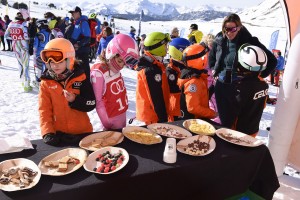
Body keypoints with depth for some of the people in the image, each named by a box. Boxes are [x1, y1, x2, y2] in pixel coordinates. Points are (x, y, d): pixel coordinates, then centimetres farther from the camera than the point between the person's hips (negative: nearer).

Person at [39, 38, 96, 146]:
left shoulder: (80, 77, -7)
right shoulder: (46, 82, -5)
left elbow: (91, 104, -8)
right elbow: (44, 110, -7)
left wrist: (75, 100, -24)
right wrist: (48, 132, -17)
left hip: (82, 131, 0)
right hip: (59, 134, 0)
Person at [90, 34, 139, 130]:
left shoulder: (116, 68, -3)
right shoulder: (98, 72, -22)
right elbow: (98, 101, -18)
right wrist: (106, 123, -15)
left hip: (122, 113, 7)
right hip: (111, 118, -7)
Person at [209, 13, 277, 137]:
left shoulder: (250, 41, -11)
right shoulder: (219, 41, 1)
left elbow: (272, 60, -5)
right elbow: (211, 58, 22)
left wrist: (260, 76, -7)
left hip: (246, 90, -3)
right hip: (223, 88, 4)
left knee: (245, 127, 4)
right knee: (226, 123, 13)